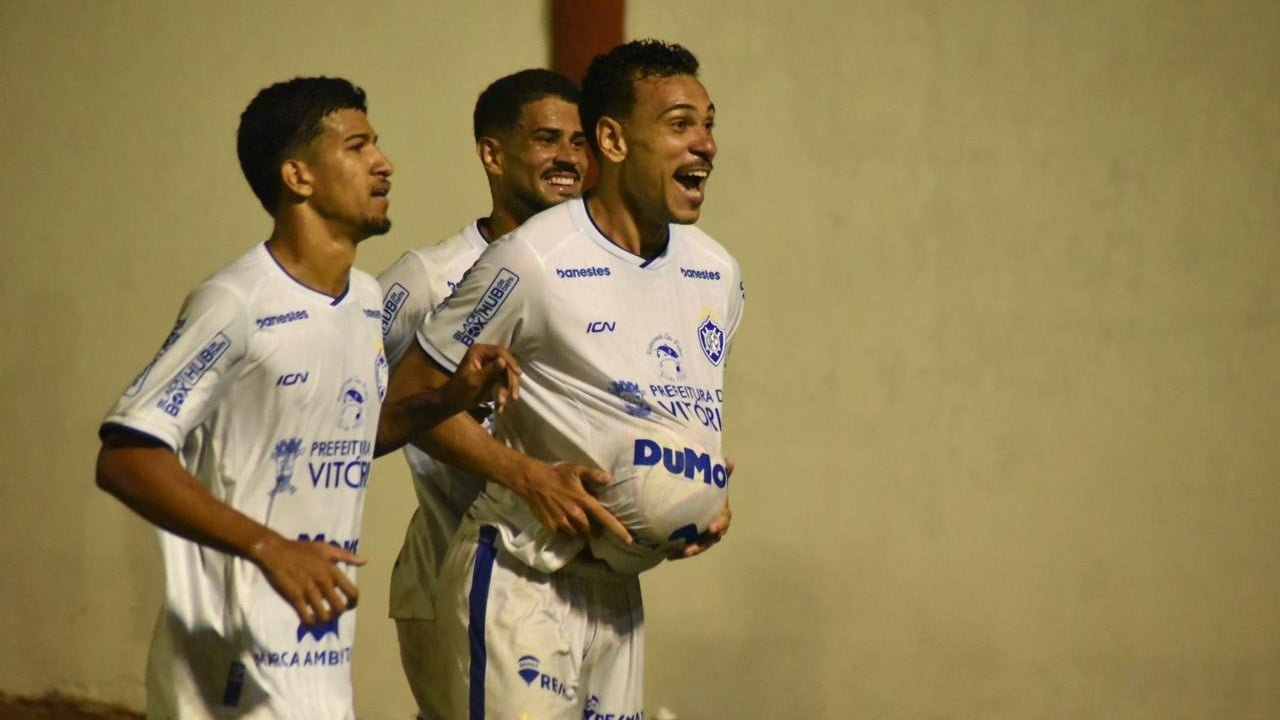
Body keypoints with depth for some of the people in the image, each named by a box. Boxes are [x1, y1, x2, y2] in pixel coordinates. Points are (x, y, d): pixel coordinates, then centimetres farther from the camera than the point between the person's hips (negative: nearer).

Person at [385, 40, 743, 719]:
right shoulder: (533, 260, -14)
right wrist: (531, 477, -19)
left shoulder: (716, 274, 8)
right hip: (518, 578, -7)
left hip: (617, 585, 7)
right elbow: (411, 393, -9)